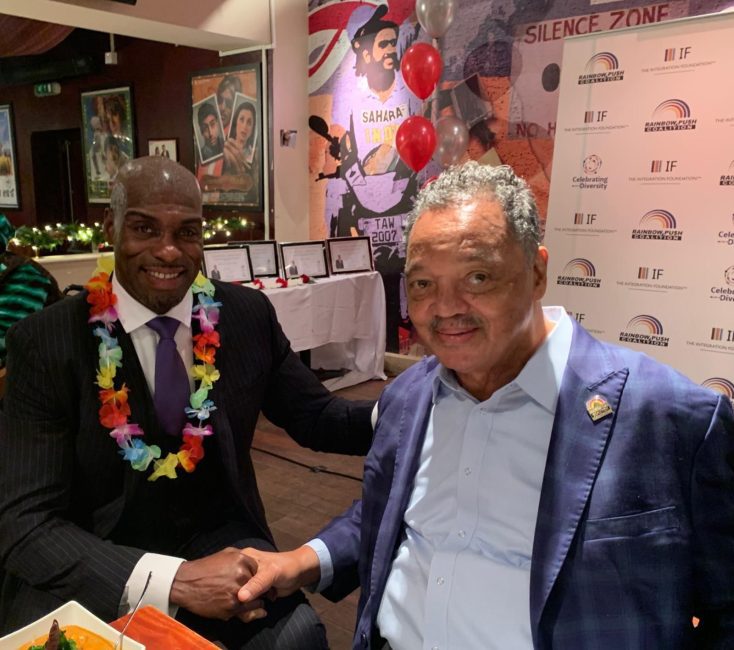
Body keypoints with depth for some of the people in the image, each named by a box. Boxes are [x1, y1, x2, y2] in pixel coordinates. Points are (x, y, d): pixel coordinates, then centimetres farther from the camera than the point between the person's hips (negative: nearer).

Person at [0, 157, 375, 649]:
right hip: (92, 580, -1)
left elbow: (317, 417, 4)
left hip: (219, 545, 2)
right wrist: (174, 580, -29)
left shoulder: (248, 314, -5)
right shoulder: (45, 342, -12)